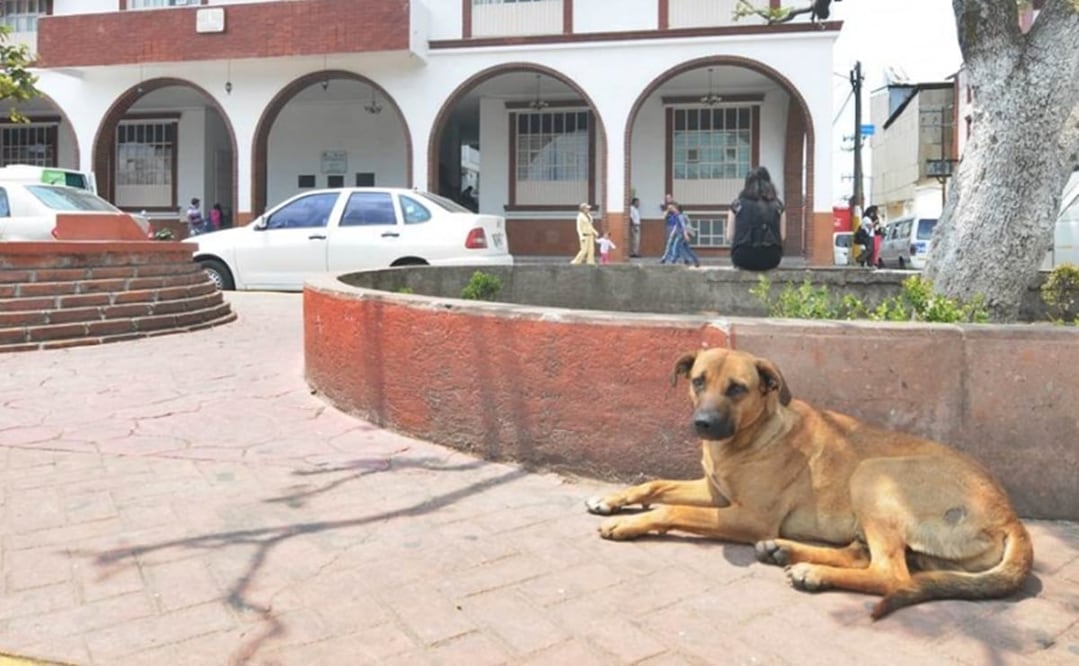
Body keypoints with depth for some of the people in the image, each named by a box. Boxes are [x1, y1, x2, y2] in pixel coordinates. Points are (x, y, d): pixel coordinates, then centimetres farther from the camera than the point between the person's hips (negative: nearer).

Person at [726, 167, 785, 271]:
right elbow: (782, 235, 9)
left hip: (743, 259, -1)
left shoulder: (737, 204, 4)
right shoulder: (778, 205, 8)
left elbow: (730, 235, 6)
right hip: (770, 259, 1)